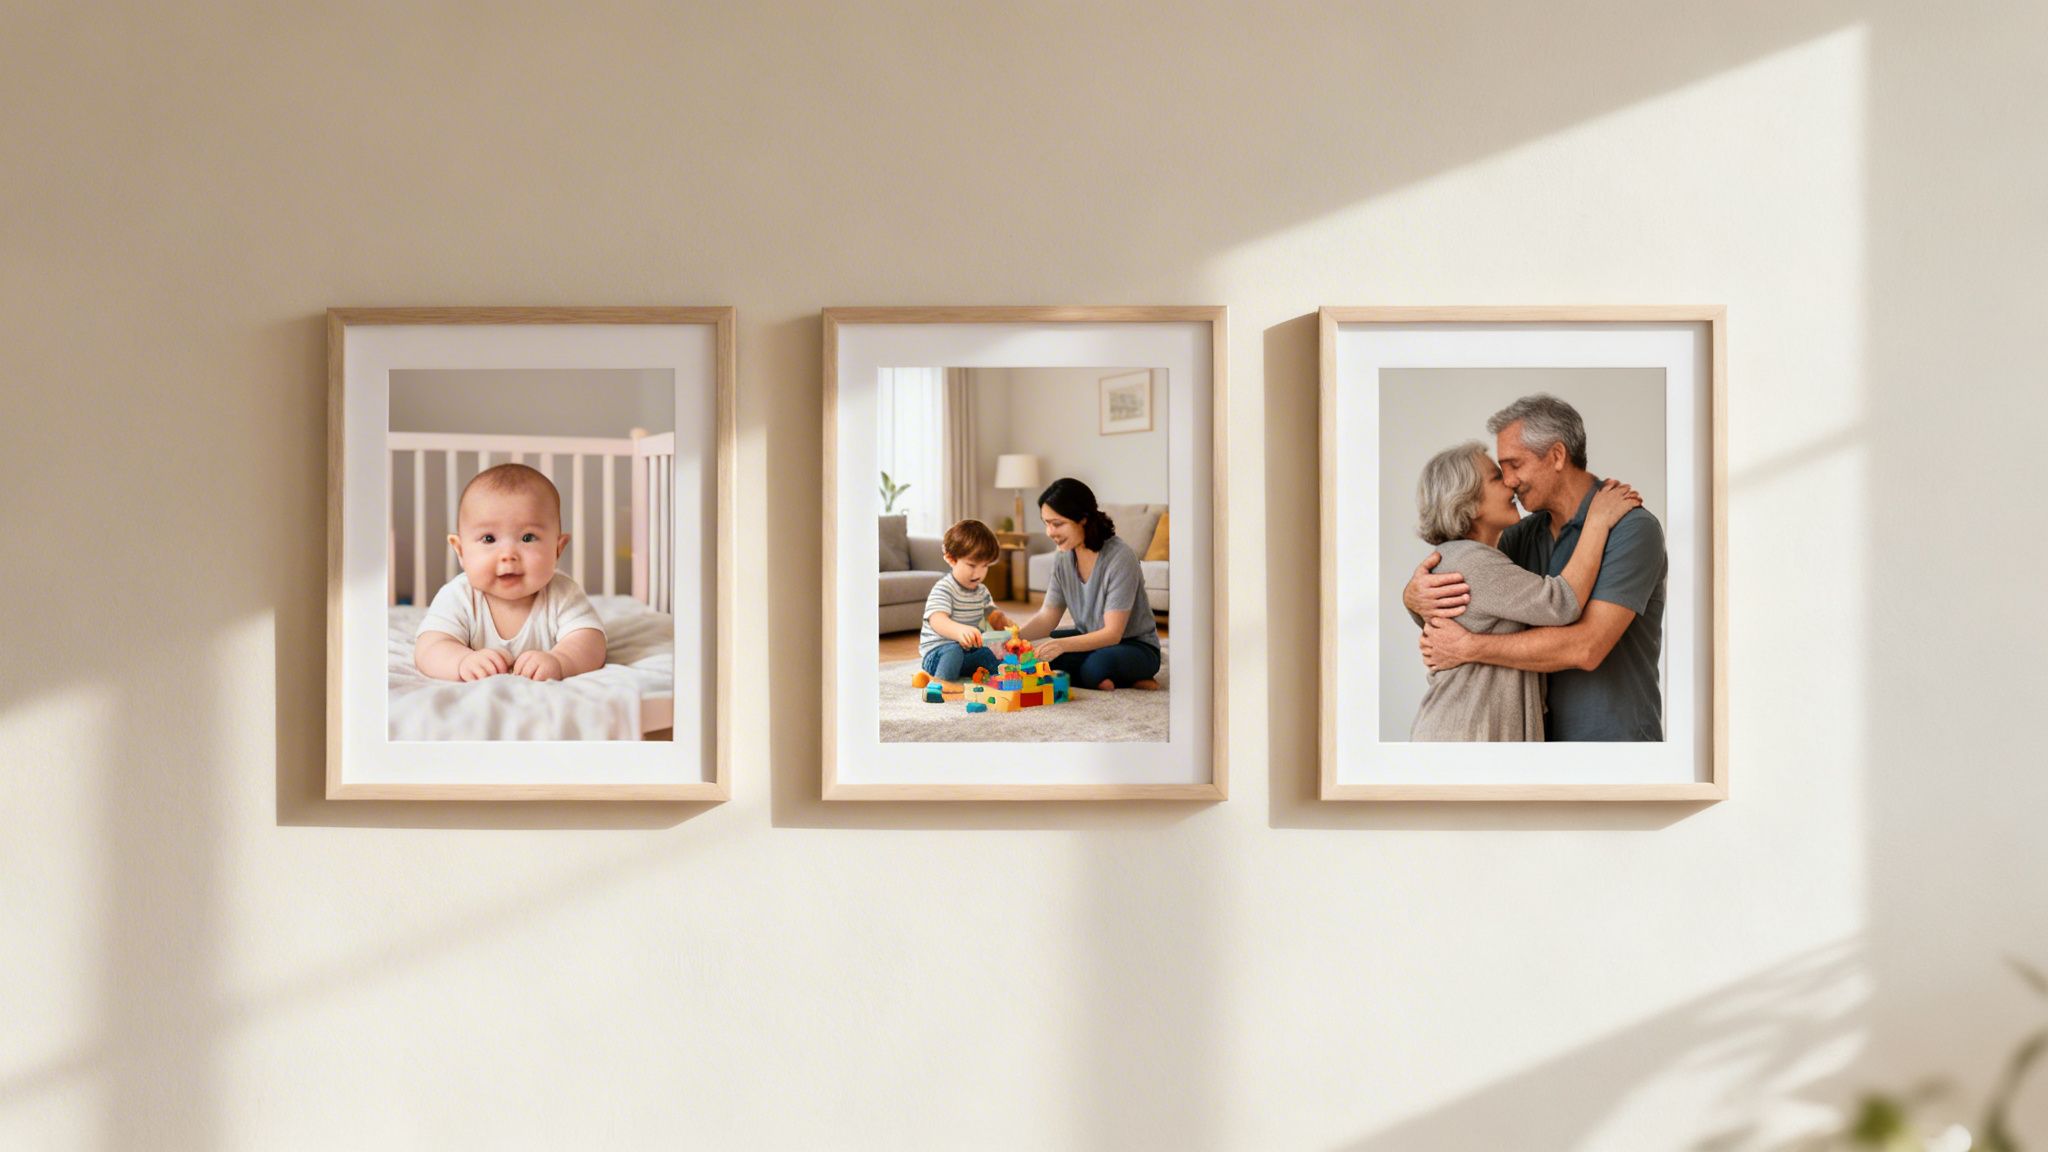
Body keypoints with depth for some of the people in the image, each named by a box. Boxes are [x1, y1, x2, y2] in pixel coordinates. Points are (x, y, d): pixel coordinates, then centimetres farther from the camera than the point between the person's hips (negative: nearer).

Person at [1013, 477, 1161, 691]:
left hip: (1135, 646, -7)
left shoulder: (1120, 557, -24)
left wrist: (1064, 644, -41)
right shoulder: (1063, 559, -3)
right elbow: (1046, 617, -2)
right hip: (1091, 640, 7)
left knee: (1097, 667, -37)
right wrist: (1017, 634, -23)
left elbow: (1112, 633, -26)